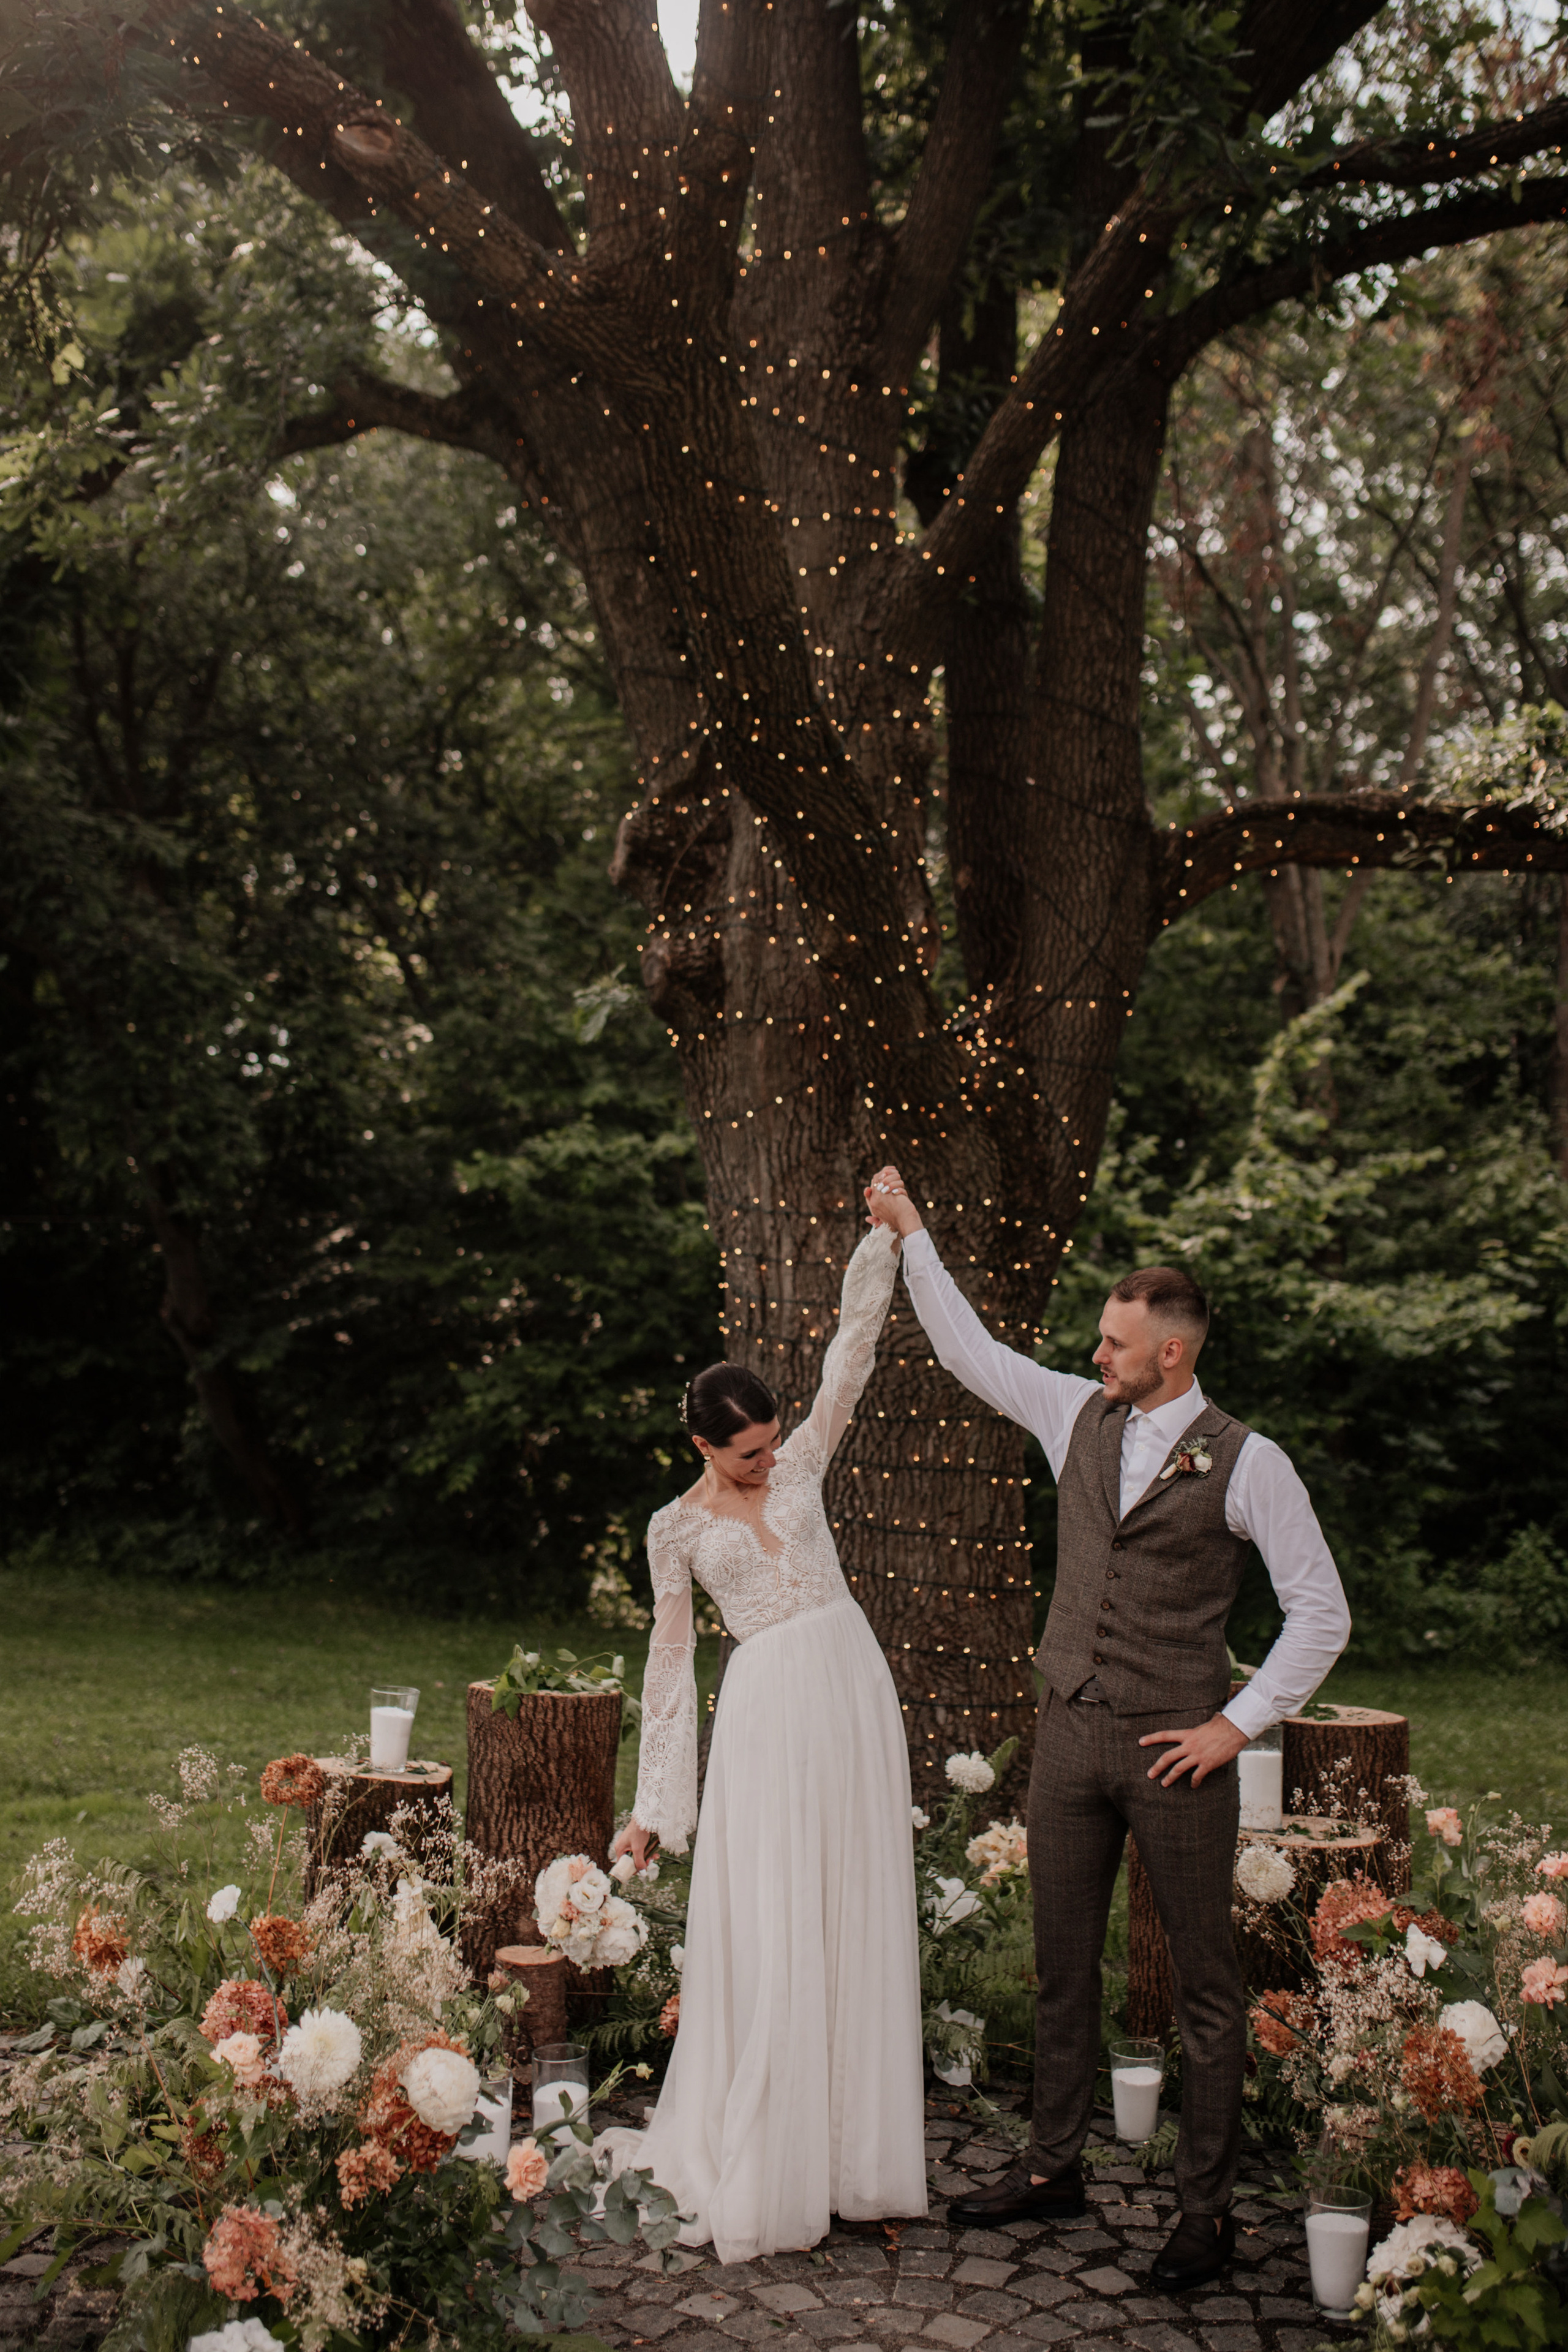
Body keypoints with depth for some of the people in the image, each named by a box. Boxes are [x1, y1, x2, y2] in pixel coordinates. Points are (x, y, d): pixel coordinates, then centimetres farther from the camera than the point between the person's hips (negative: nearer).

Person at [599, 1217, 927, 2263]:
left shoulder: (800, 1465, 9)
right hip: (770, 1712, -3)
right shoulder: (678, 1529, 3)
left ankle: (850, 2147, 19)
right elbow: (670, 1662, 6)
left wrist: (884, 1241, -6)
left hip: (856, 1690, 3)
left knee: (858, 1923, 8)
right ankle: (760, 2164, 10)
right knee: (767, 1932, -2)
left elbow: (853, 1350, 3)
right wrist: (653, 1805, 6)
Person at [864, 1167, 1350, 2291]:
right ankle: (1054, 2169, 30)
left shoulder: (1248, 1464, -10)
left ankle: (1208, 2207, 19)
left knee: (1205, 1980, 6)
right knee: (1063, 1964, 15)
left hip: (1176, 1747, -5)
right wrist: (911, 1232, 12)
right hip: (1070, 1732, 5)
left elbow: (1322, 1614, -6)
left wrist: (1239, 1724, -9)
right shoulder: (1079, 1416, 4)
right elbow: (972, 1351, 14)